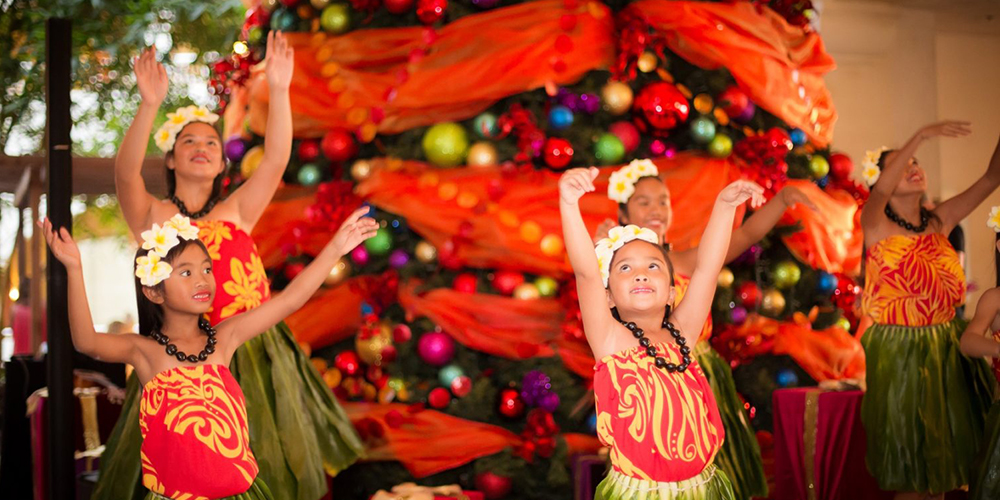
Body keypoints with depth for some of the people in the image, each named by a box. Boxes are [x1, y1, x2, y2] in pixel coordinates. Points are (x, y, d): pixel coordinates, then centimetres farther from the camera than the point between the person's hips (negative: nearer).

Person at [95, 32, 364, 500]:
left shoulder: (236, 212, 7)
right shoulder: (153, 216, 1)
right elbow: (125, 171, -18)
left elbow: (276, 159, -6)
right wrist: (149, 105, -34)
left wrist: (278, 90, -19)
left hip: (255, 351, 3)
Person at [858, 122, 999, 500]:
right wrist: (921, 136, -38)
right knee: (911, 458, 2)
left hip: (946, 351, 5)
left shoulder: (939, 222, 6)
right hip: (899, 354, -5)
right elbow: (880, 190, -29)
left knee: (942, 452, 11)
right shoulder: (876, 224, -7)